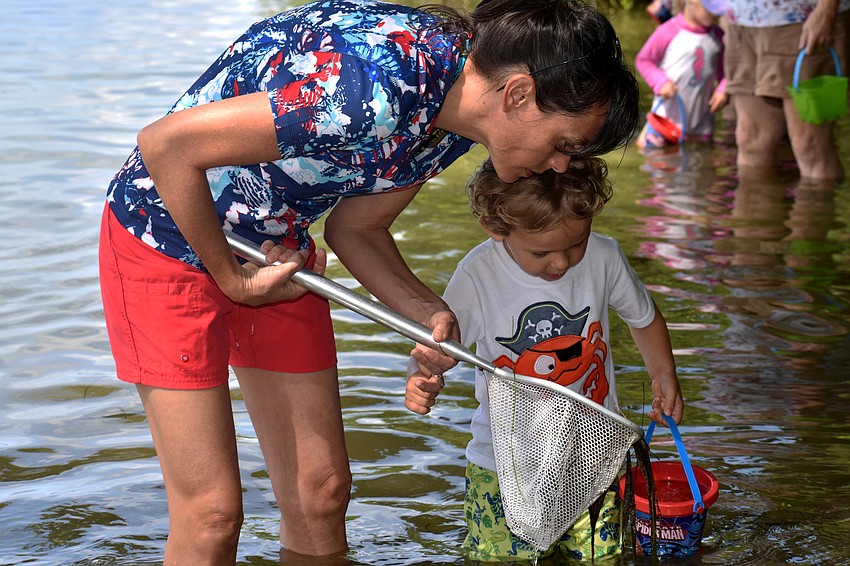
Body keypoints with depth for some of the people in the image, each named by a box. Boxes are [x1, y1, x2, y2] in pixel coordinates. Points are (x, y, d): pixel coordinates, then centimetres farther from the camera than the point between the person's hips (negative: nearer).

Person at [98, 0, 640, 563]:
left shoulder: (456, 114, -7)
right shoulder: (375, 90, -35)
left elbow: (355, 226, 5)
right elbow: (165, 145, -30)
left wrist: (430, 312, -12)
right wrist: (231, 277, -18)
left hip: (276, 248, 8)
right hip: (170, 236, -8)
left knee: (321, 492, 6)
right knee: (212, 510, -7)